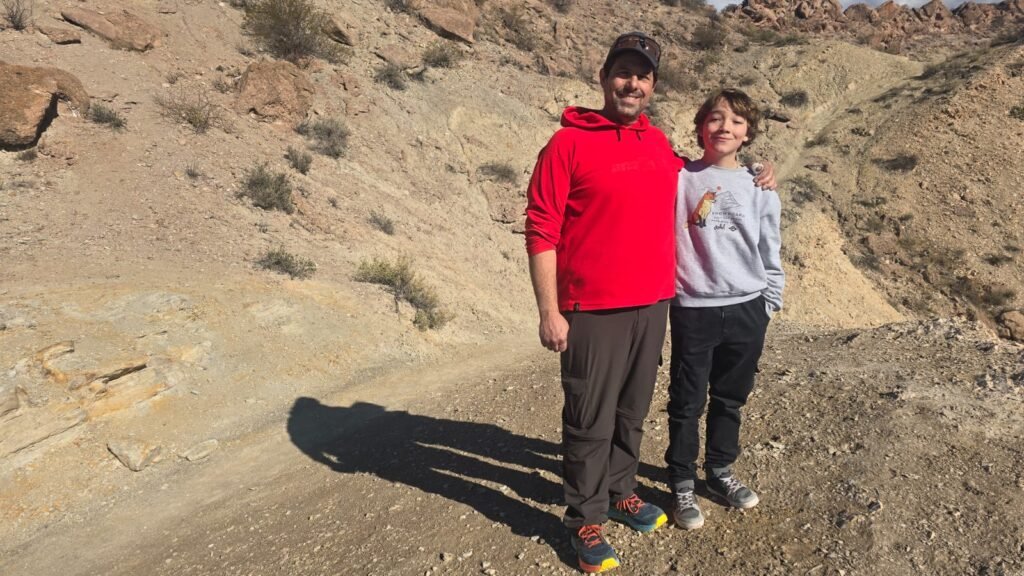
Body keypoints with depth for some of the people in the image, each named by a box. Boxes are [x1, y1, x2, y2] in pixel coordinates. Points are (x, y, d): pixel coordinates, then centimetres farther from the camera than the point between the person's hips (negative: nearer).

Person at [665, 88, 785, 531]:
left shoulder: (759, 188, 5)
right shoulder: (681, 179, -2)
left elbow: (770, 250, 9)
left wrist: (769, 302, 8)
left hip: (747, 309, 3)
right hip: (693, 309, -3)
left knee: (730, 399, 16)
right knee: (688, 402, 5)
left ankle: (721, 471, 33)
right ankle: (682, 482, 20)